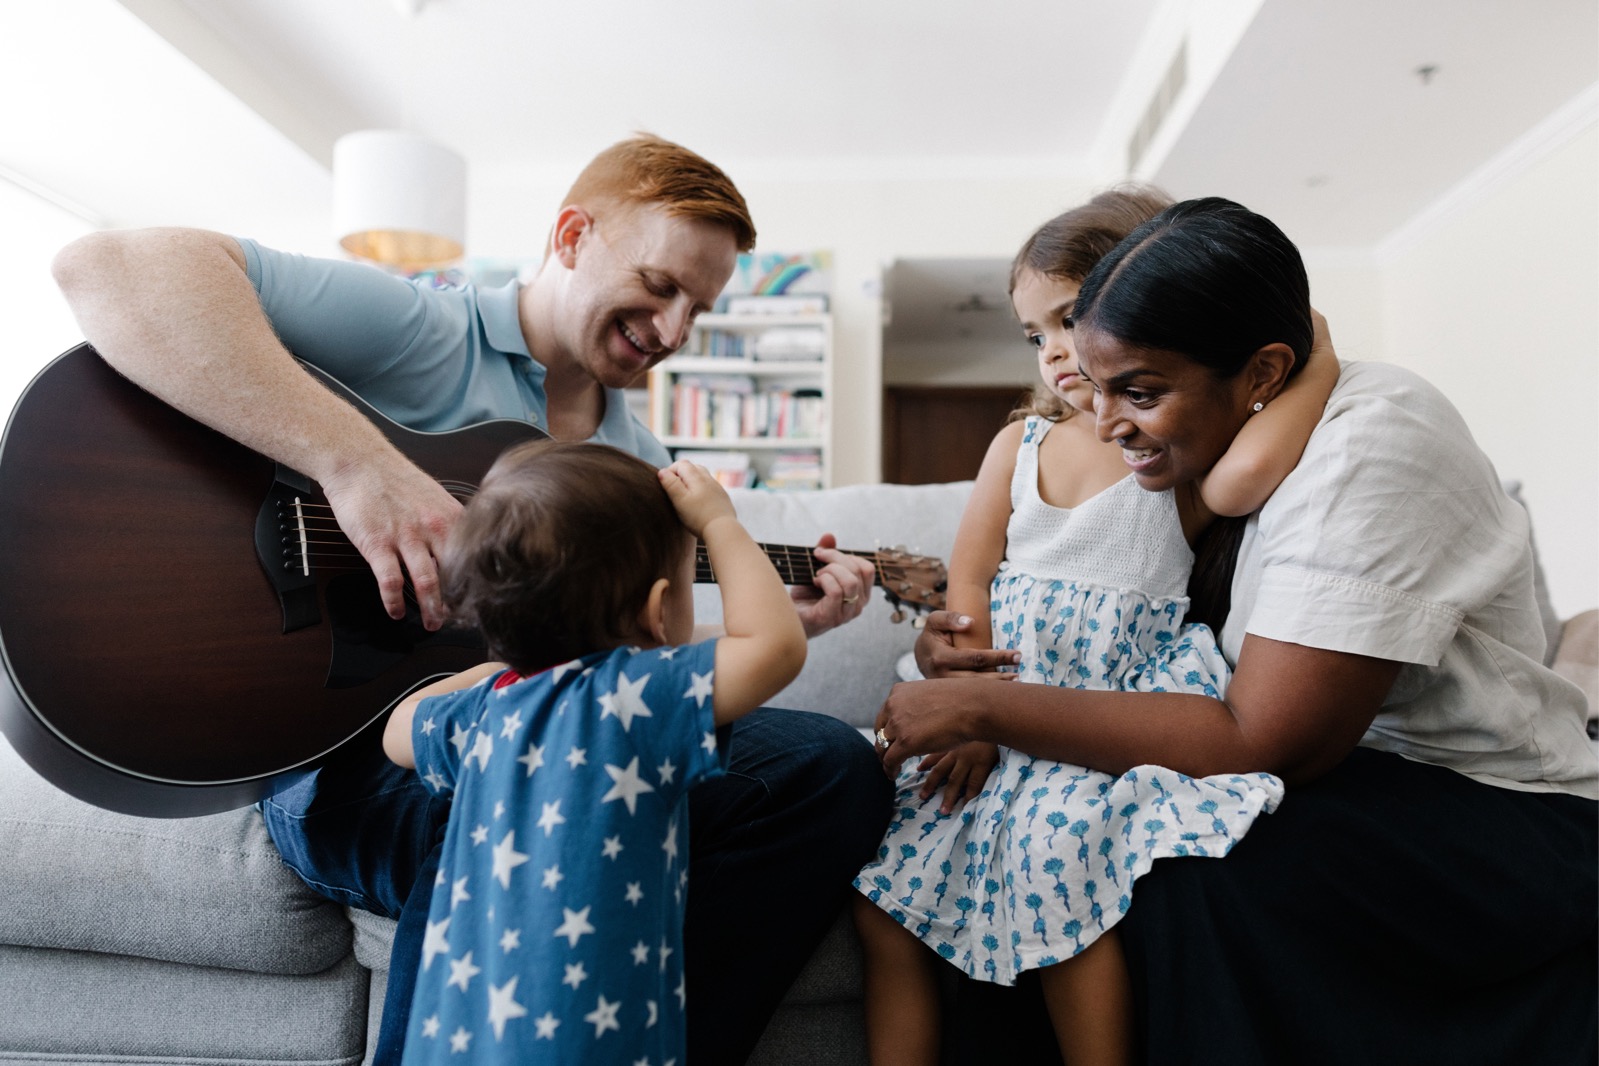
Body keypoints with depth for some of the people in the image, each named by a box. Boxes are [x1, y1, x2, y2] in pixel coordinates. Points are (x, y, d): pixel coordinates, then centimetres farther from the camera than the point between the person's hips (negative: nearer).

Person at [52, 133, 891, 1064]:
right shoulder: (421, 333, -8)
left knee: (832, 766, -10)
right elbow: (109, 266, -21)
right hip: (361, 741, -6)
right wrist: (356, 459, -32)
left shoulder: (643, 464, 14)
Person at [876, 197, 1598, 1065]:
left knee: (1177, 856, -32)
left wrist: (984, 708, -26)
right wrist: (980, 651, -12)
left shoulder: (1370, 445, -23)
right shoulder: (1222, 439, 1)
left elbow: (1261, 745, -29)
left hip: (1511, 827, -7)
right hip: (1348, 780, 7)